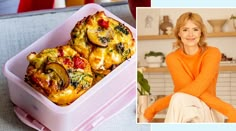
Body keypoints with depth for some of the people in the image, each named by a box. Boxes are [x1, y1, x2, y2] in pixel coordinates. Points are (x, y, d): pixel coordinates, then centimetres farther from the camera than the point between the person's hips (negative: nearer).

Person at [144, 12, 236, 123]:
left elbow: (195, 89, -22)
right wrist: (227, 109, -26)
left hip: (208, 115, -1)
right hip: (182, 115, 2)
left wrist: (154, 108, -24)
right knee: (179, 99, -34)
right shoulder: (172, 58, -3)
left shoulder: (212, 53, -8)